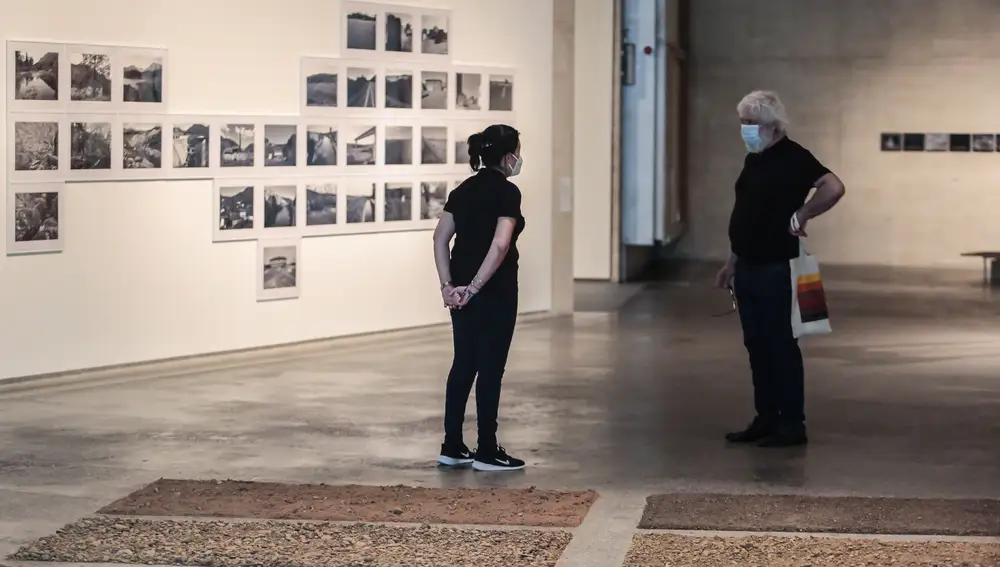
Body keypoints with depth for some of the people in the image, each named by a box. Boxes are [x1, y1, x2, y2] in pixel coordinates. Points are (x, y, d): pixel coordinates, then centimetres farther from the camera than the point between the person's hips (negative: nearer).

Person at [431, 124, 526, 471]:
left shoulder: (464, 190, 11)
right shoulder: (507, 192, -12)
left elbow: (440, 238, 7)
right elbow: (500, 245, -23)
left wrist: (447, 284, 2)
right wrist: (475, 287, -18)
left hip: (462, 290, 7)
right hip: (494, 291, -7)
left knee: (463, 364, 13)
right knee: (490, 367, 0)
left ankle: (452, 448, 16)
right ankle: (487, 452, 5)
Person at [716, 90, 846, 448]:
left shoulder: (792, 157, -13)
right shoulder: (754, 159, 14)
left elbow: (834, 188, -28)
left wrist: (800, 217, -20)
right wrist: (731, 264, 19)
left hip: (776, 270, -9)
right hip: (749, 268, 9)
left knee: (780, 346, -4)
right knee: (757, 346, 11)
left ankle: (792, 424, 1)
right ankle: (766, 419, 18)